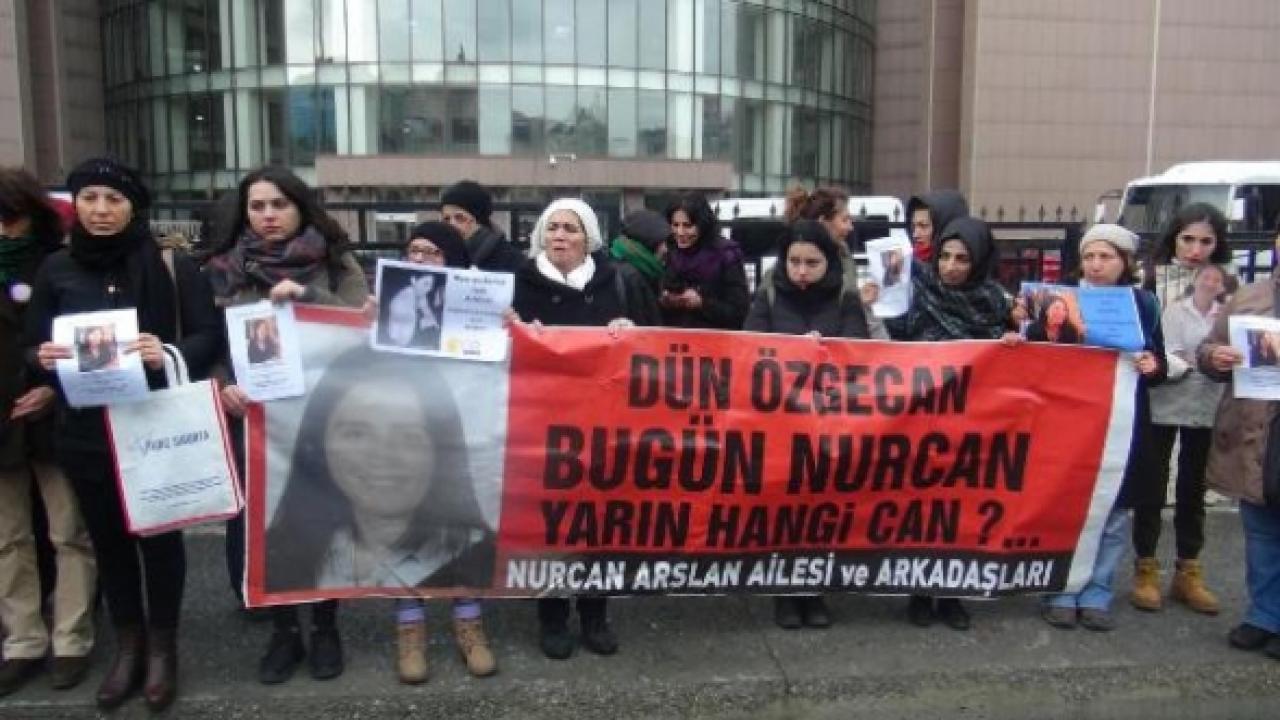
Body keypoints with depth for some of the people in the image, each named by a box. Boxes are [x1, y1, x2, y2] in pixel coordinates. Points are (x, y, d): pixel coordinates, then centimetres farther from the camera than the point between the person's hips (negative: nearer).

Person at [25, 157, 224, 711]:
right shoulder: (56, 269, 5)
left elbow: (210, 336, -6)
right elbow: (31, 345, 10)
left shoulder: (171, 266, -4)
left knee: (159, 534, 7)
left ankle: (162, 645, 24)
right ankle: (127, 644, 29)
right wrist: (42, 358, -12)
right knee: (108, 538, 12)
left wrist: (169, 355, -25)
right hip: (85, 431, 3)